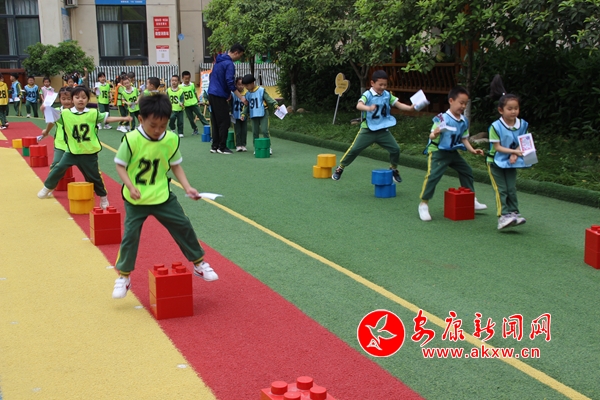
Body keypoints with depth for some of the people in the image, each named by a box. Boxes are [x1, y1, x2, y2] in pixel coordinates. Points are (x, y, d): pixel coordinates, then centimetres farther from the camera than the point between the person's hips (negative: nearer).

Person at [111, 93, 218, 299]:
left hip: (162, 196, 3)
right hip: (136, 200, -3)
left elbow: (175, 165, 4)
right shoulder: (131, 140, -19)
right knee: (130, 235, -2)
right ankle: (123, 276, 17)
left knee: (184, 227, 7)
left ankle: (199, 263, 25)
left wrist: (187, 187, -7)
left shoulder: (172, 140, -9)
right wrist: (130, 186, -24)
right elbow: (120, 165, -9)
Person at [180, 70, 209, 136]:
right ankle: (195, 130, 18)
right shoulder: (180, 87, -5)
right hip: (187, 105, 0)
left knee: (200, 115, -3)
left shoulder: (192, 85, 1)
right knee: (191, 119, 6)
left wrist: (198, 101, 15)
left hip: (194, 104, 0)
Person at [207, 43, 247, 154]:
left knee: (216, 121, 13)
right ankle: (222, 147, 0)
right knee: (225, 122, -3)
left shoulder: (219, 61, 14)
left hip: (212, 94, 9)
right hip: (219, 96, -9)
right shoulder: (229, 64, -14)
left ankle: (214, 146, 16)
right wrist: (241, 98, -16)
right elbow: (230, 83, -20)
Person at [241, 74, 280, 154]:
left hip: (263, 114, -5)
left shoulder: (261, 90, -5)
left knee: (264, 131, -9)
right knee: (255, 132, 5)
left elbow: (269, 99, -7)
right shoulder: (247, 94, 8)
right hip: (253, 116, 5)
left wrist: (275, 105, -19)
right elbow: (246, 106, 15)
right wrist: (244, 114, 4)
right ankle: (256, 148, 13)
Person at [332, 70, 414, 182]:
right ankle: (340, 168, 15)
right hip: (368, 130, -4)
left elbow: (399, 105, -1)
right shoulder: (368, 95, -13)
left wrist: (410, 108, -20)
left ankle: (394, 169, 23)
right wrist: (368, 108, -52)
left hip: (383, 130, 4)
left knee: (395, 149, -1)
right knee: (354, 149, -3)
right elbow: (359, 105, -30)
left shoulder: (387, 95, 3)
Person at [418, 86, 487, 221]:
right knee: (433, 176, -19)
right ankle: (424, 204, -7)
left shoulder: (464, 121, 2)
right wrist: (434, 134, -46)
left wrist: (472, 150, 0)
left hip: (453, 152, 8)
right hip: (438, 151, -8)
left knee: (467, 171, 16)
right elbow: (432, 135, -23)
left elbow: (464, 138, 11)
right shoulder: (443, 118, -20)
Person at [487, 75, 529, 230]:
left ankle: (514, 213, 11)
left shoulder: (522, 125, -5)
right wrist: (514, 151, -27)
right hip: (496, 162, -4)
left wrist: (515, 154, -17)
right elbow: (497, 147, -18)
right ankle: (503, 216, -6)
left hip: (511, 162, 4)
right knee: (501, 189, -5)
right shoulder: (496, 126, -18)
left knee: (511, 189, 4)